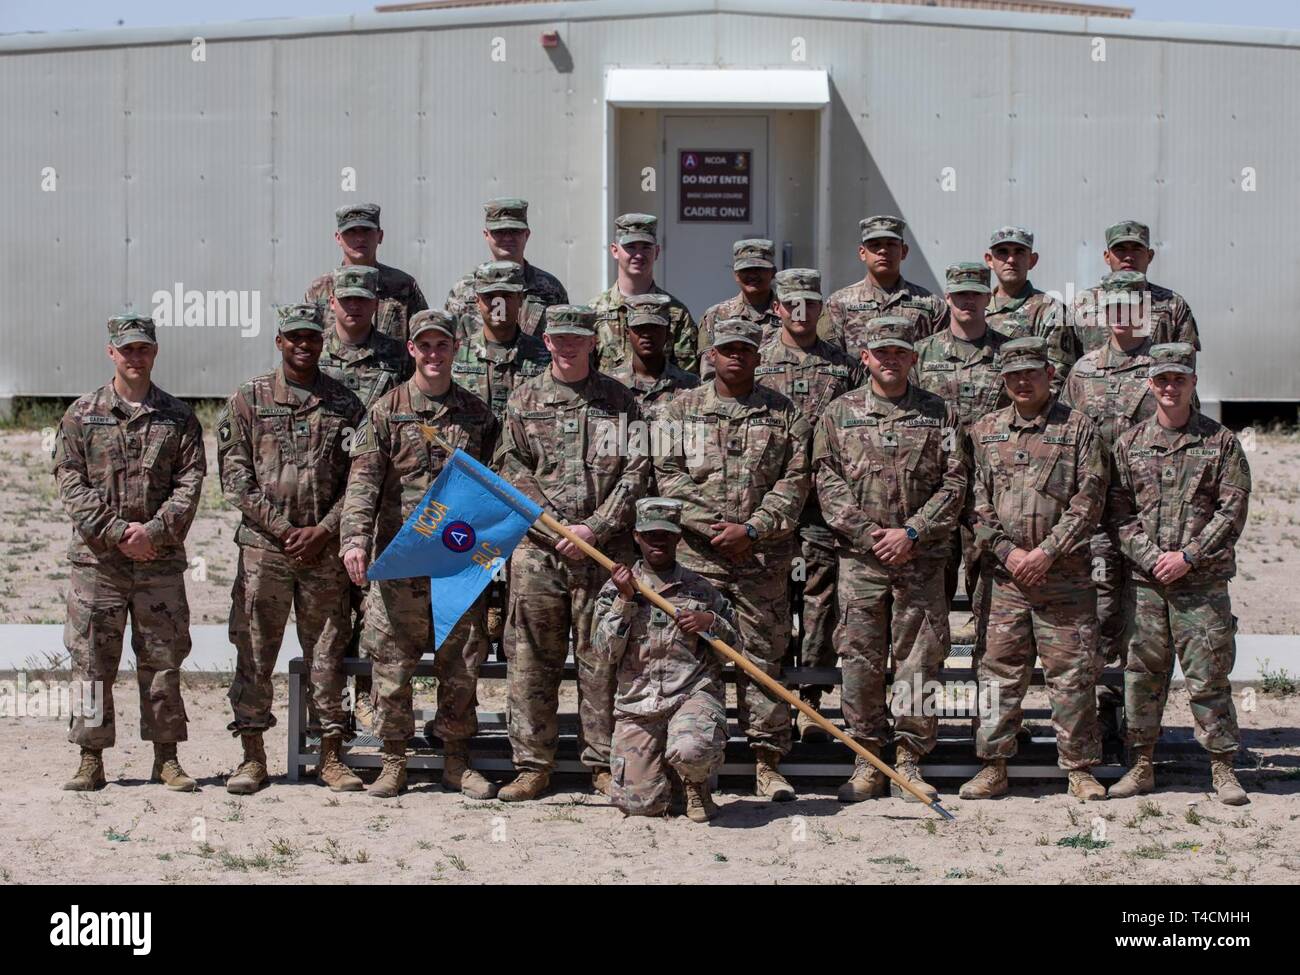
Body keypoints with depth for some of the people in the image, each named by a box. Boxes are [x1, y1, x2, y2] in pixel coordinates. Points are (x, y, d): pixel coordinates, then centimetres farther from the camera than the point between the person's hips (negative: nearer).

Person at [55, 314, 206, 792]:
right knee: (92, 661, 0)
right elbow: (70, 485, 0)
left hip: (161, 560, 1)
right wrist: (117, 531, -12)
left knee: (163, 659, 4)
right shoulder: (81, 415, 6)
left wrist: (154, 531, -13)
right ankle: (91, 761, 7)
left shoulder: (178, 417, 8)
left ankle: (166, 758, 13)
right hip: (96, 559, 0)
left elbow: (190, 483, 0)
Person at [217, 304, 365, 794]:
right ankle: (252, 757, 7)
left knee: (328, 652, 4)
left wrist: (322, 532, -7)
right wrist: (283, 529, -9)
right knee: (254, 652, 0)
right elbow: (235, 478, 0)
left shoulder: (345, 405, 8)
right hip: (263, 546, -1)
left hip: (325, 548, 1)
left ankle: (332, 757, 11)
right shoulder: (248, 400, 5)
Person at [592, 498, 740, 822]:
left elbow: (734, 647, 15)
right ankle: (669, 772, 26)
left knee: (689, 750, -36)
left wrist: (710, 622, -5)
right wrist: (625, 600, -7)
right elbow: (604, 653, 0)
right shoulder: (615, 589, 9)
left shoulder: (700, 589, 10)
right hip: (637, 704, 1)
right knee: (640, 802, -10)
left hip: (694, 694, -1)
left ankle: (697, 784, 2)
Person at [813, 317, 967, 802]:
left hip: (922, 558, 0)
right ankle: (866, 760, 8)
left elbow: (954, 483, 2)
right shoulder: (839, 413, 8)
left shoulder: (940, 414, 8)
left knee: (919, 658, 0)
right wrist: (866, 533, -8)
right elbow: (827, 480, 3)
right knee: (860, 659, 0)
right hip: (859, 557, 0)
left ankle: (910, 761, 9)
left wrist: (912, 533, -9)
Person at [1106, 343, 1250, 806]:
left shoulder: (1221, 442, 2)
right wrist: (1152, 557, -8)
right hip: (1145, 580, 2)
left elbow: (1232, 510, -3)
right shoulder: (1129, 443, 9)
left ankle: (1223, 767, 8)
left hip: (1203, 581, -2)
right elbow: (1118, 512, 6)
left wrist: (1187, 556, -11)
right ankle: (1142, 765, 15)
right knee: (1142, 673, 6)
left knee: (1208, 676, -1)